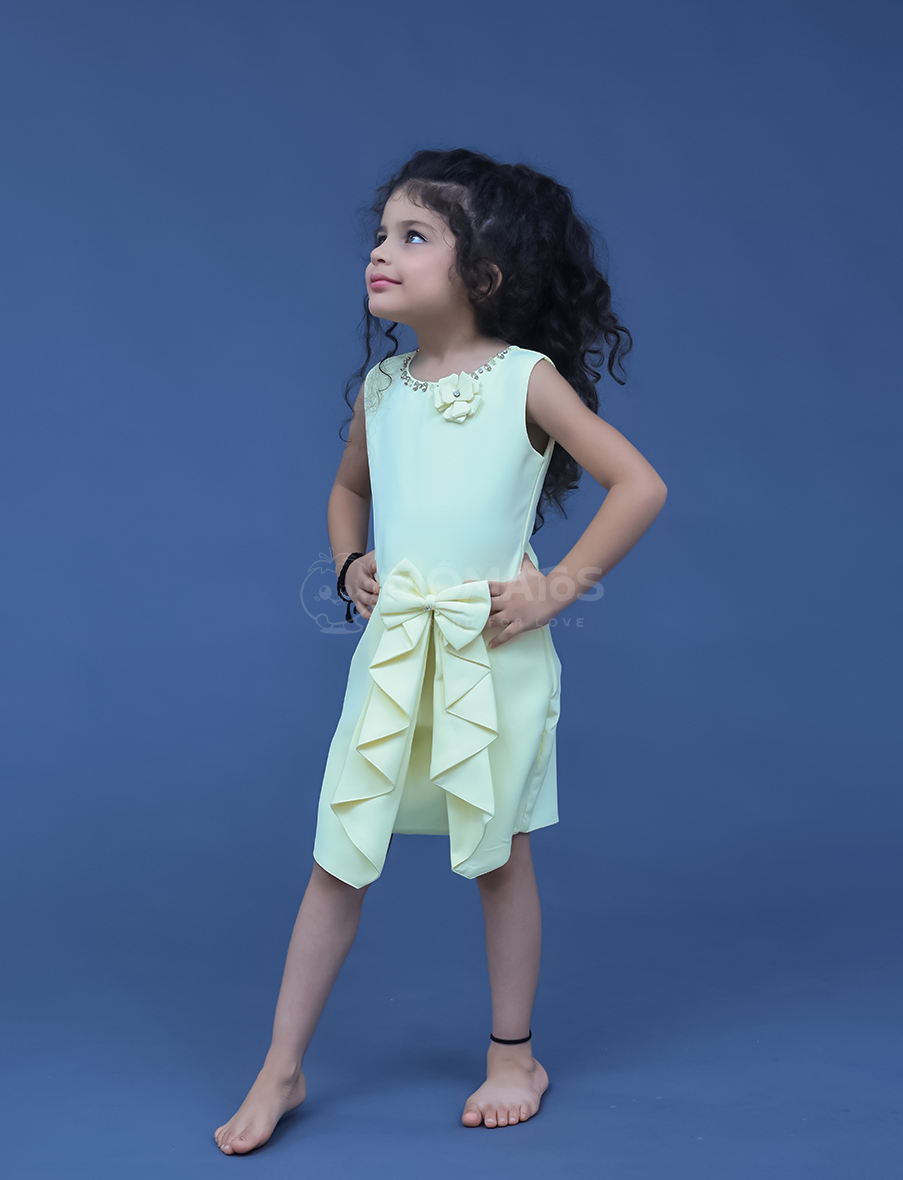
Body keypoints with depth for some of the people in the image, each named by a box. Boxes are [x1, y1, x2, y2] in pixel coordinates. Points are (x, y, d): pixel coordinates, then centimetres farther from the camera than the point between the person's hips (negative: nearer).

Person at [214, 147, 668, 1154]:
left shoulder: (527, 379, -8)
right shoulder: (380, 386, 5)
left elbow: (639, 485, -10)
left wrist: (558, 586, -12)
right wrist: (350, 565, 7)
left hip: (495, 653, -3)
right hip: (391, 648, 4)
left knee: (499, 856, 10)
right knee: (338, 857, 6)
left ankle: (512, 1057, 29)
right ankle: (282, 1069, 19)